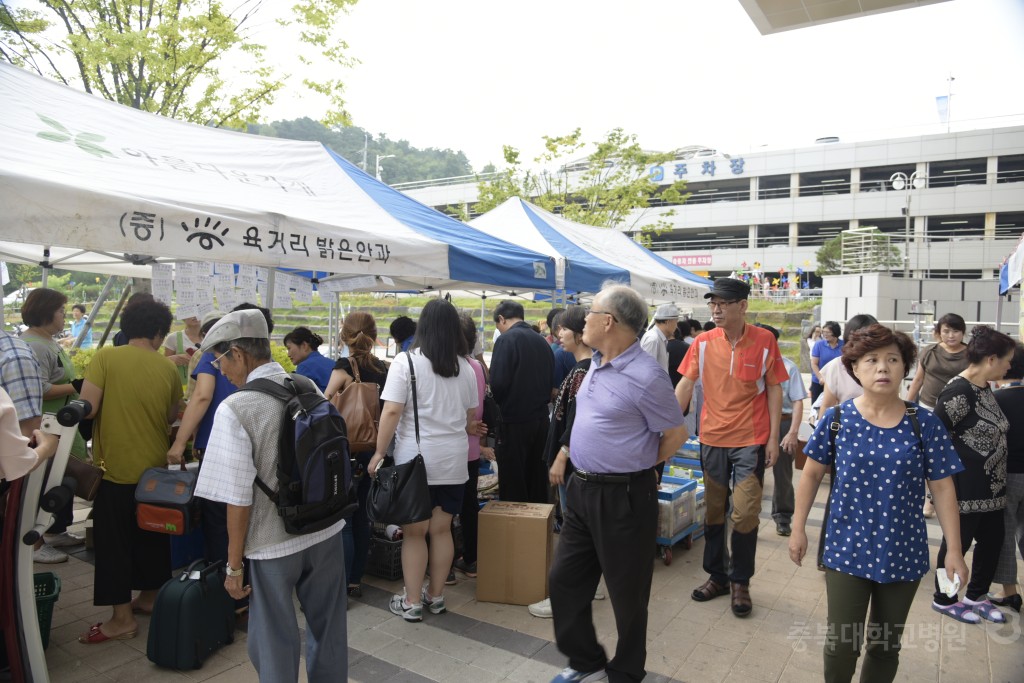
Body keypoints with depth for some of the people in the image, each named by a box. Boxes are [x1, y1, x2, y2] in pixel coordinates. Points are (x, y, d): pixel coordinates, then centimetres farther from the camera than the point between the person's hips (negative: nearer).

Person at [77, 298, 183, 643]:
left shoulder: (106, 357, -11)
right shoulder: (168, 369, -3)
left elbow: (87, 408, -17)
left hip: (116, 468, -3)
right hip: (155, 468, 4)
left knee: (113, 542, 7)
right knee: (151, 534, 19)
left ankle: (122, 618, 12)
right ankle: (150, 596, 33)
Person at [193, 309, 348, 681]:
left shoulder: (235, 409, -19)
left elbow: (240, 499, -18)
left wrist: (234, 565, -6)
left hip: (274, 543, -5)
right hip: (327, 530, 5)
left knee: (275, 643, 15)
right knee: (329, 629, 22)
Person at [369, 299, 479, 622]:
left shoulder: (406, 361, -8)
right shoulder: (465, 367, 6)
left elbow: (391, 412, -13)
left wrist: (379, 453, -5)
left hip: (415, 459, -4)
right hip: (453, 460, 4)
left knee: (414, 532, 6)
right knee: (441, 530, 13)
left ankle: (411, 603, 15)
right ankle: (435, 596, 25)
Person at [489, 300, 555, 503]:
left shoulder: (506, 339, -12)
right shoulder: (542, 341, 7)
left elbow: (498, 383, -19)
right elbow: (550, 380, 10)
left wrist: (501, 403, 1)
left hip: (514, 421, -7)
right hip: (541, 419, 7)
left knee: (512, 486, 5)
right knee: (537, 482, 17)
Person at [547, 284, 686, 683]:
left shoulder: (645, 376, -20)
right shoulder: (597, 363, 6)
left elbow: (676, 434, -11)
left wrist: (636, 466, 0)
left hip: (622, 496, -9)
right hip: (582, 489, 9)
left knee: (627, 592, 11)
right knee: (564, 579, 16)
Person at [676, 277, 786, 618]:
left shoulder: (764, 341, -7)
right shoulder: (703, 342, -3)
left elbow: (774, 389, -2)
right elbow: (685, 385, -1)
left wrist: (774, 438, -5)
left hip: (751, 440, -2)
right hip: (712, 439, 3)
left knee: (745, 514, 0)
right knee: (714, 511, 13)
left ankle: (740, 582, 20)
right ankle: (716, 576, 30)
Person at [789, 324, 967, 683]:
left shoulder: (924, 424, -6)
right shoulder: (837, 419, -7)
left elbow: (942, 487, -1)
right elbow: (813, 473, 2)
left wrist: (954, 549, -3)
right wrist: (798, 528, 1)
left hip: (903, 552, 1)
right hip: (847, 548, -1)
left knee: (885, 644, 15)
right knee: (842, 641, 2)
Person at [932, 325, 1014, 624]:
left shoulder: (984, 389, 7)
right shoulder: (957, 394, -22)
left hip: (989, 487, 9)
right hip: (962, 490, -9)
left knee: (992, 541, 18)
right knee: (956, 543, 6)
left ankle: (975, 596, 36)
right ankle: (943, 600, 25)